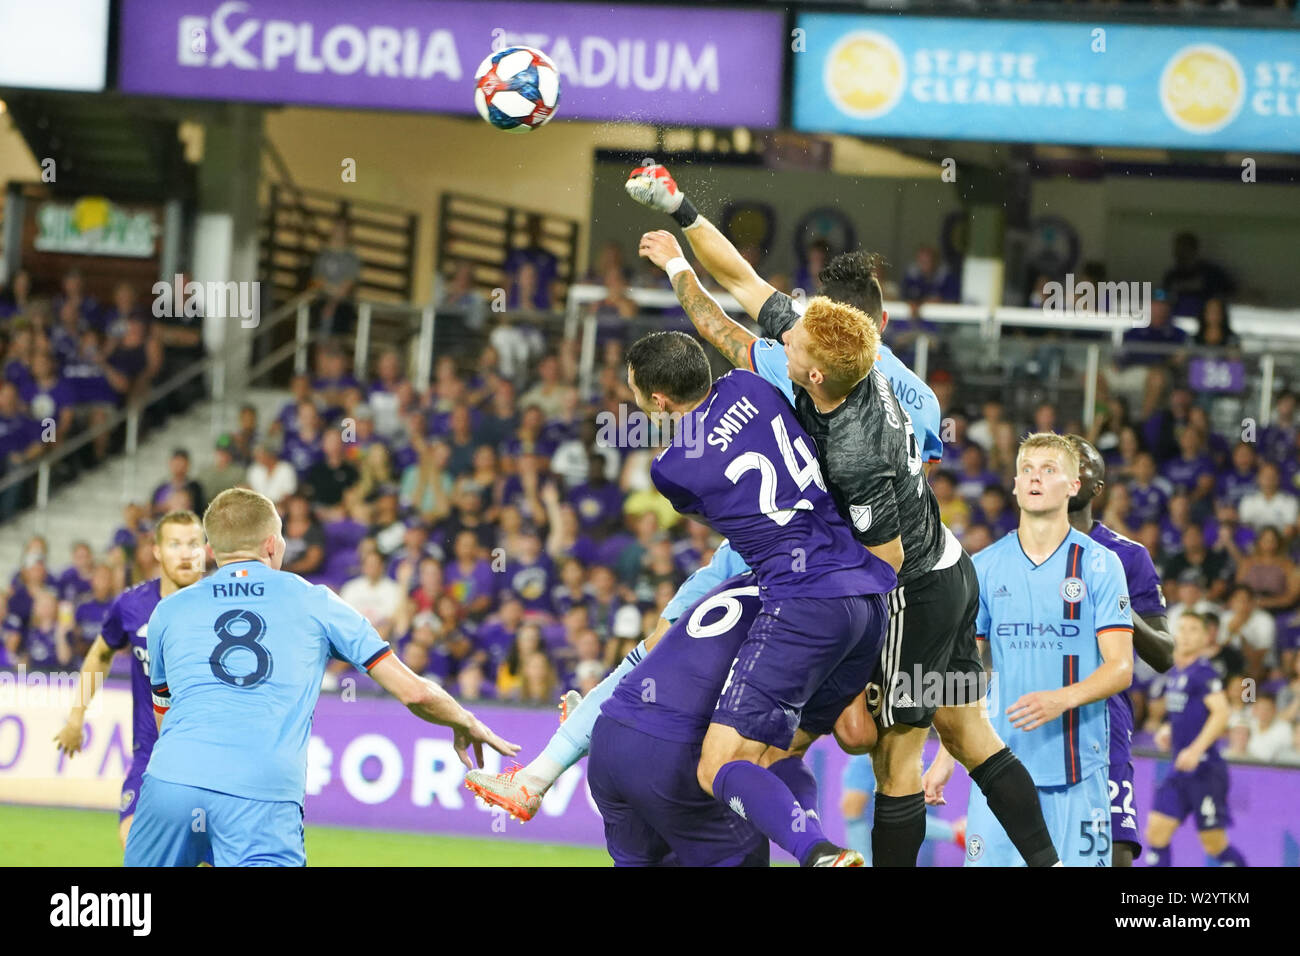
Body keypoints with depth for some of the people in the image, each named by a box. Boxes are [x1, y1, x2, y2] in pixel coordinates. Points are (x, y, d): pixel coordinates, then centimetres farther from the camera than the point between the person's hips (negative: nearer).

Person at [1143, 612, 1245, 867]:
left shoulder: (1203, 672, -12)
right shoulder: (1174, 674, 13)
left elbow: (1221, 712, -23)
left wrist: (1195, 749, -29)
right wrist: (1167, 731, 11)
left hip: (1205, 769, -8)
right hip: (1180, 770, 8)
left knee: (1215, 844, -1)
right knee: (1156, 831, -1)